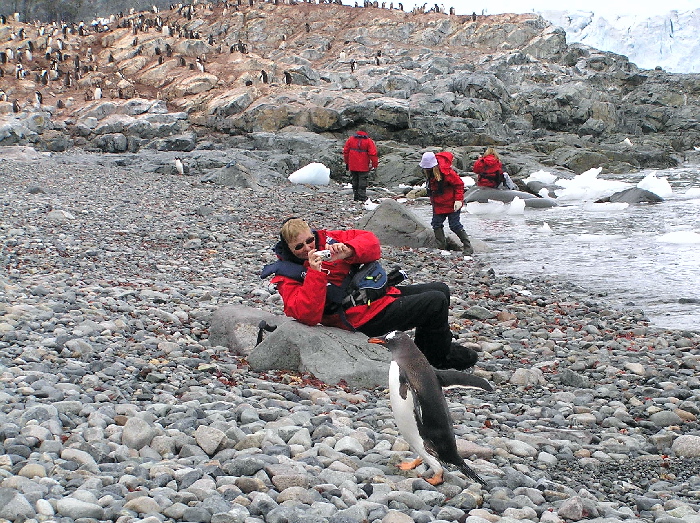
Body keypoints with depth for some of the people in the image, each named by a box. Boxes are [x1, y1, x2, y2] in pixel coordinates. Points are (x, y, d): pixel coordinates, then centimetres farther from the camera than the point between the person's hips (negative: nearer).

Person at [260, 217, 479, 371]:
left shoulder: (325, 239, 5)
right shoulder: (288, 277, -11)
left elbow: (370, 242, -1)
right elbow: (307, 315, -27)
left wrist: (347, 250, -23)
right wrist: (315, 273, -33)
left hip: (378, 292, 9)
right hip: (364, 317, -9)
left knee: (440, 289, 16)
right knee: (436, 302, -15)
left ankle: (424, 348, 26)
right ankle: (442, 355, 10)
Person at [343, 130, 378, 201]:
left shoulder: (351, 139, 8)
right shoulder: (368, 141, -3)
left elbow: (345, 151, 11)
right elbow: (372, 153, -9)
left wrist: (347, 163, 19)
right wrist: (375, 164, -1)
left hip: (353, 166, 3)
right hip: (364, 166, -3)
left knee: (355, 180, 14)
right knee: (362, 181, 1)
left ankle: (355, 196, 16)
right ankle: (362, 196, -3)